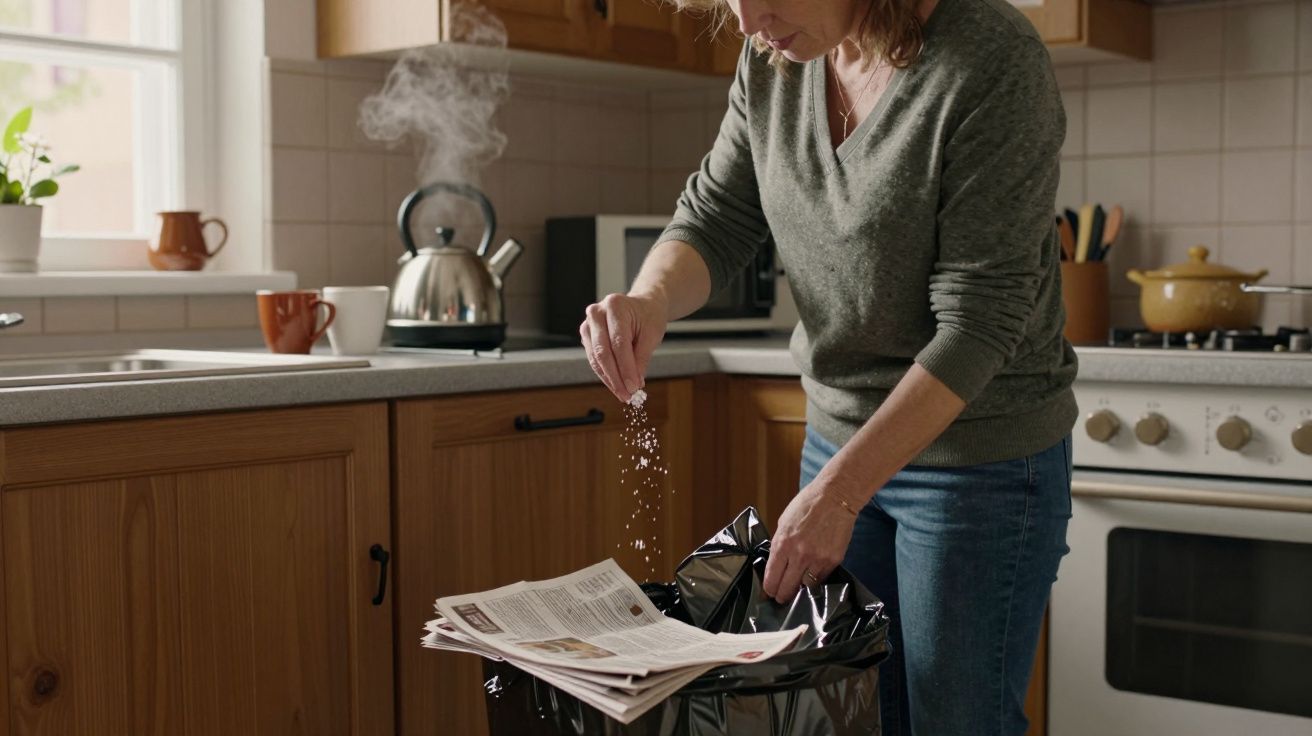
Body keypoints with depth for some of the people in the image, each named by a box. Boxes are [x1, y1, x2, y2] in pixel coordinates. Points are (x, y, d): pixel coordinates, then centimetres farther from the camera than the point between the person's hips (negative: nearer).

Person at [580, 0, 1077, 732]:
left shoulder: (991, 60, -22)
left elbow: (979, 321, -23)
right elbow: (716, 221, 4)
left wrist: (838, 492, -26)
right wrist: (649, 299, -20)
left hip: (981, 459, -6)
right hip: (840, 438, 6)